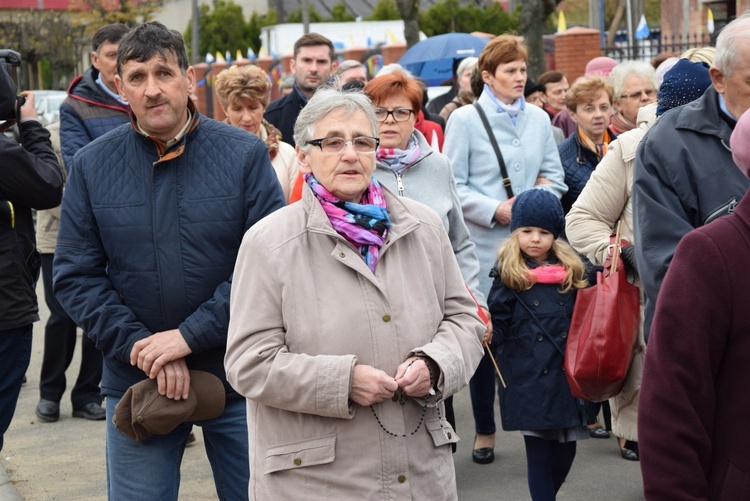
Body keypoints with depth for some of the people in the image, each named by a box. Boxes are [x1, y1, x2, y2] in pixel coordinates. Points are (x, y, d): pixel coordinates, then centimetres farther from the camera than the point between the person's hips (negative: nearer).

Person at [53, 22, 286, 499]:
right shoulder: (91, 165, 0)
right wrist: (144, 349, -13)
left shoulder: (245, 154, -6)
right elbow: (76, 276, -1)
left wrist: (190, 335, -17)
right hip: (135, 383, 1)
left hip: (238, 377, -1)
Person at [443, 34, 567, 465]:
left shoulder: (539, 119, 11)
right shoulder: (465, 119, -1)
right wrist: (497, 211, -14)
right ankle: (485, 431, 15)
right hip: (484, 244, -3)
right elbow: (454, 186, -3)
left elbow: (554, 175, 13)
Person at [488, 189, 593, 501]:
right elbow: (499, 324, -3)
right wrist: (486, 329, -24)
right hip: (528, 378, -3)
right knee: (539, 450, -2)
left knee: (565, 449, 8)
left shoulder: (571, 270, 7)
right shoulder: (508, 274, 0)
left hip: (565, 375, 3)